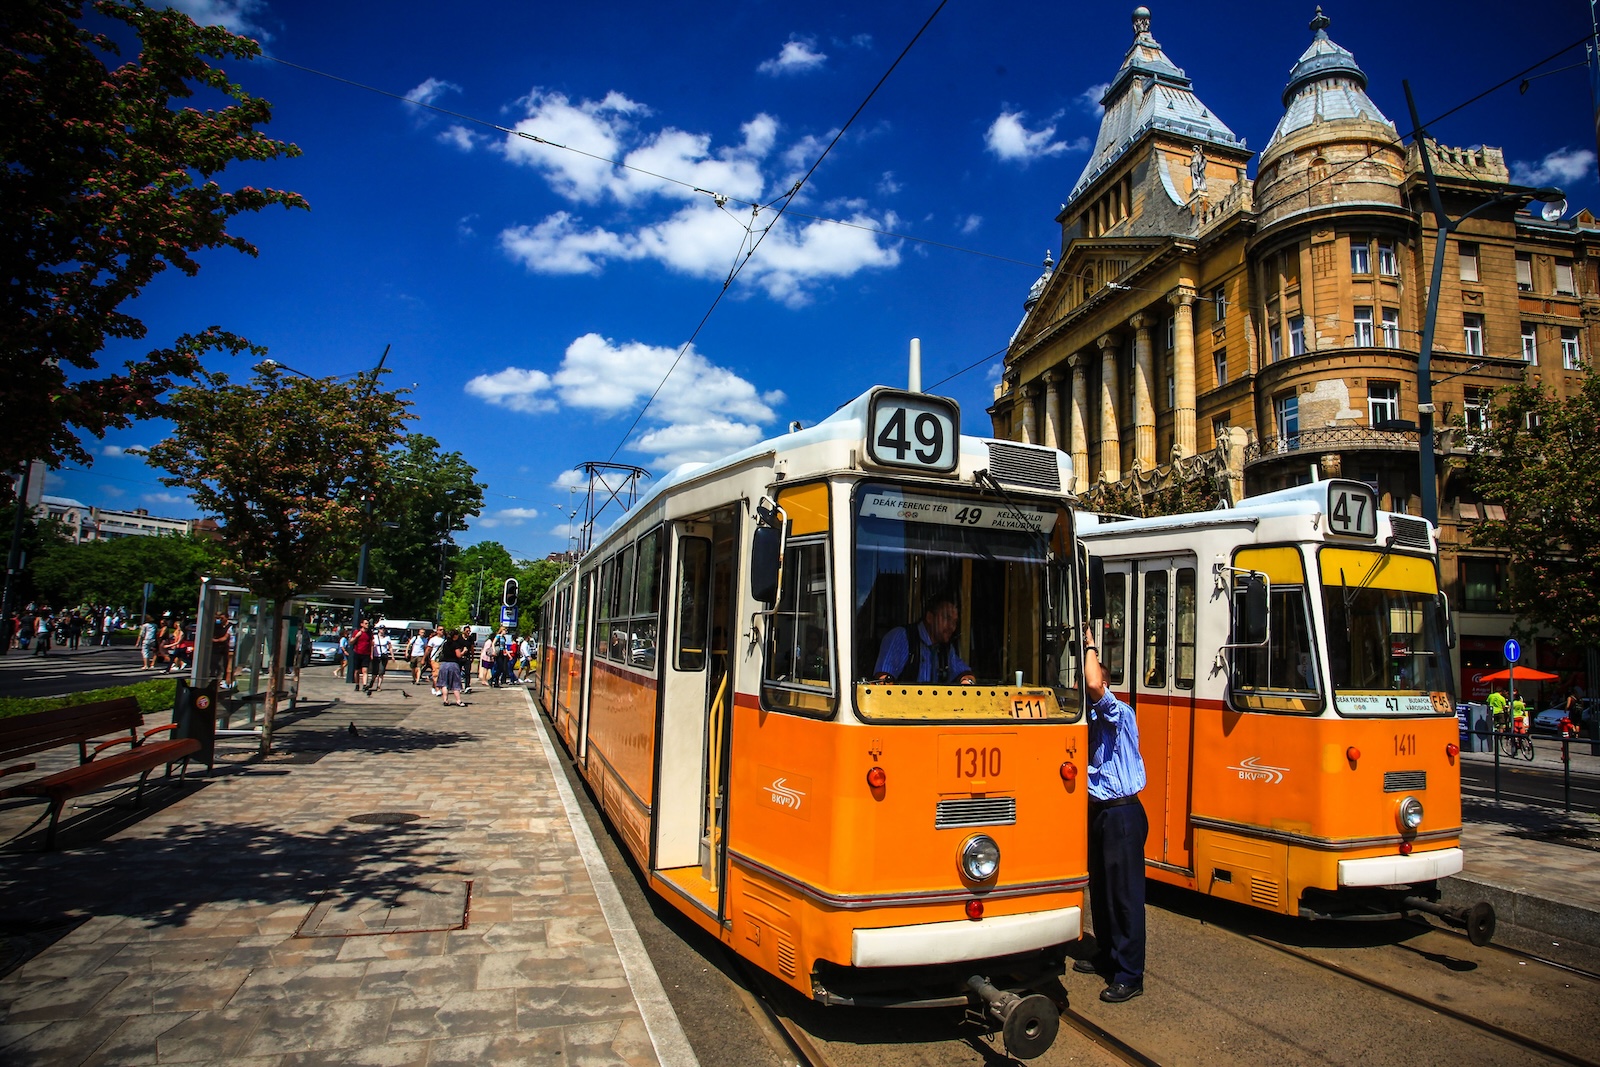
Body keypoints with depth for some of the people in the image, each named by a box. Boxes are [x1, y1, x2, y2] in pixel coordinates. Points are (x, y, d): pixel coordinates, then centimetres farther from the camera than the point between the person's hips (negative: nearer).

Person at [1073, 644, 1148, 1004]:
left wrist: (1091, 649, -20)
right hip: (1098, 811, 8)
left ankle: (1130, 975, 7)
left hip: (1122, 814, -8)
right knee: (1100, 888, 18)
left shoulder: (1120, 713, -16)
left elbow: (1095, 685, -33)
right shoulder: (1090, 718, 9)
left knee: (1125, 893, -2)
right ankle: (1107, 955, 34)